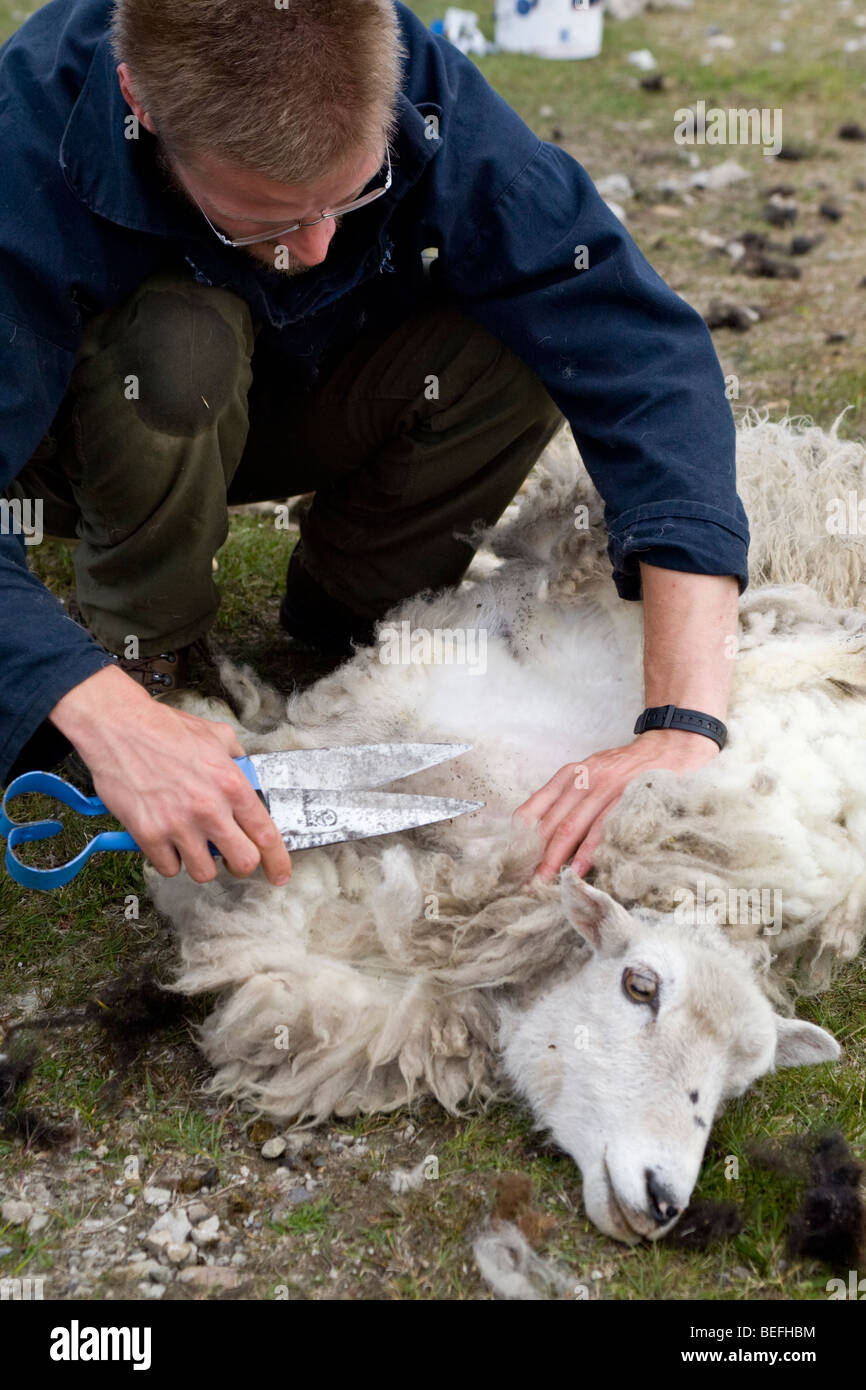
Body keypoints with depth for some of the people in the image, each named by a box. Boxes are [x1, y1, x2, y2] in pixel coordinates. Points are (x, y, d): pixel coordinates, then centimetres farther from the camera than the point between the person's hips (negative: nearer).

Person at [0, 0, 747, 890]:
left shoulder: (416, 91, -31)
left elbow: (648, 357, -36)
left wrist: (684, 725, -46)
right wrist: (109, 721, -56)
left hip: (300, 404, 2)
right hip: (104, 436, -2)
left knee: (524, 348, -27)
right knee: (180, 341, -37)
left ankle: (339, 625, -3)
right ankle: (142, 657, -10)